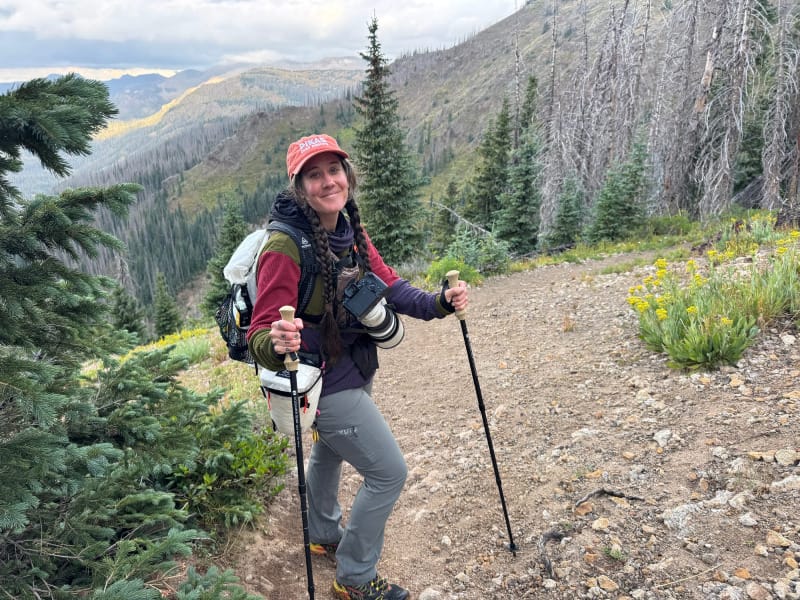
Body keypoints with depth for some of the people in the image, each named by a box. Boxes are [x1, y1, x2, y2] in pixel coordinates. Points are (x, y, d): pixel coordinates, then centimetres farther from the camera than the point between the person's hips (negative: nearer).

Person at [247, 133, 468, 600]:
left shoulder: (351, 229, -5)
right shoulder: (286, 247, -27)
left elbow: (388, 285, -3)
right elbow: (261, 338, -27)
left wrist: (438, 303, -18)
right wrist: (277, 343, -50)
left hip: (354, 369, 8)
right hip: (327, 384, -8)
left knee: (330, 451, 28)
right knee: (389, 472, -3)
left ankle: (324, 536, 56)